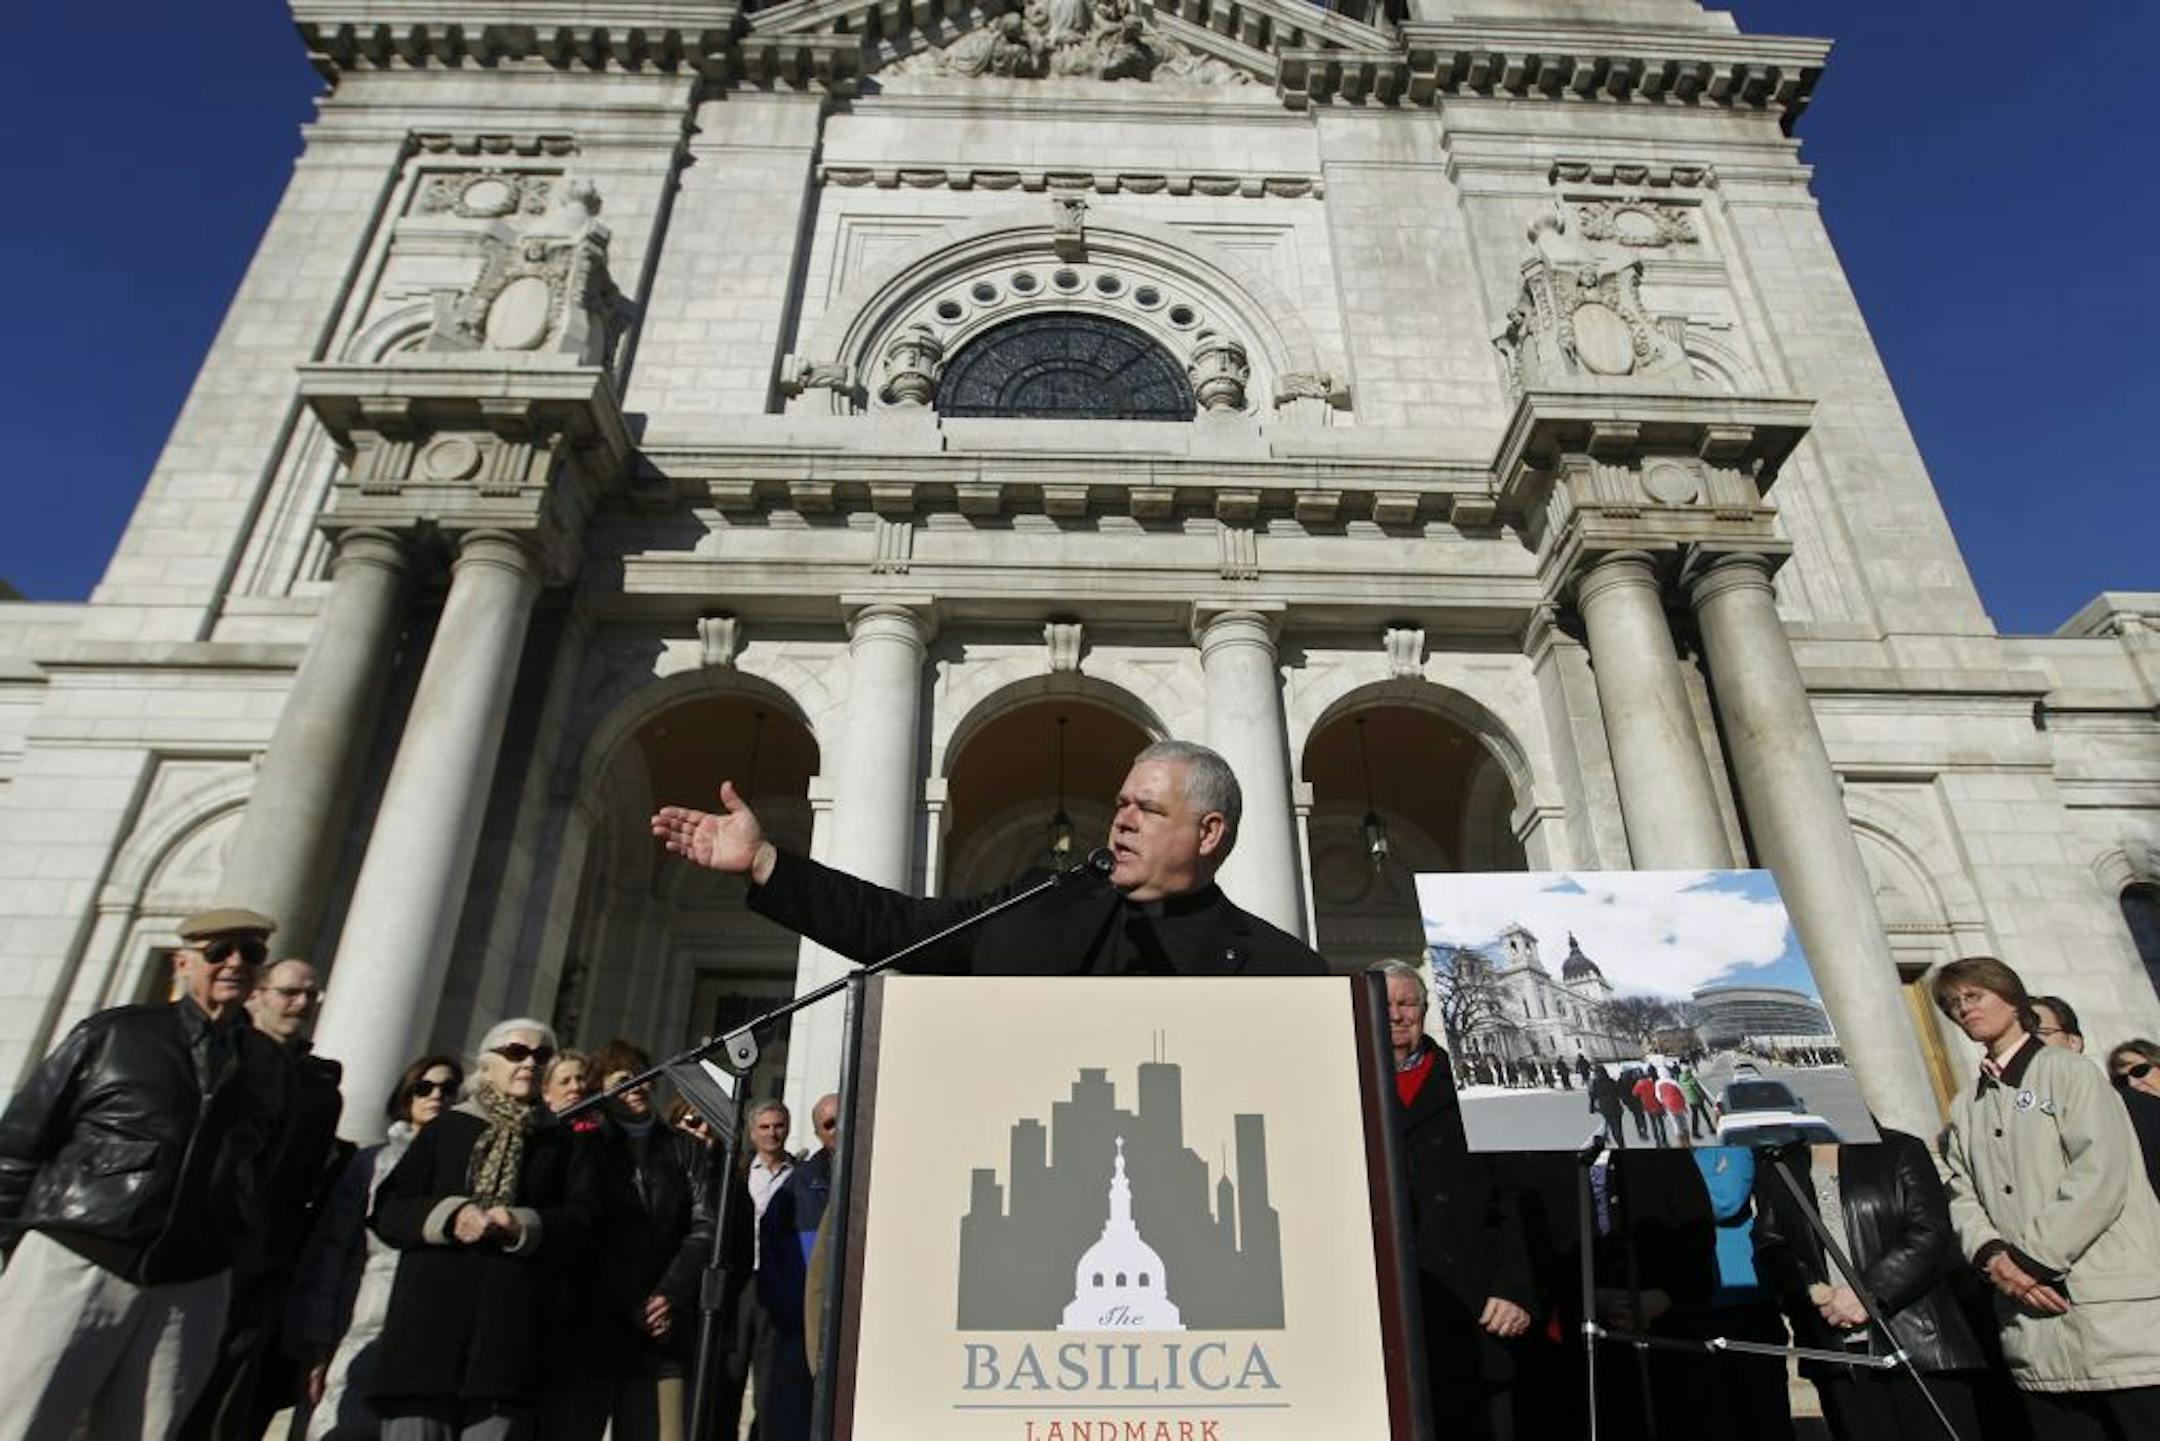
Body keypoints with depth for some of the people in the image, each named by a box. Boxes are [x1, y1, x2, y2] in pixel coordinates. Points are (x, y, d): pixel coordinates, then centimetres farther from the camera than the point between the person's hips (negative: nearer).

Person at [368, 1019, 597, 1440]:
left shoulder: (563, 1143, 18)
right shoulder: (446, 1128, 17)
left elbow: (579, 1219, 6)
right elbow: (387, 1210, 8)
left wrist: (524, 1227, -13)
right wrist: (447, 1217, -11)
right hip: (429, 1320, 0)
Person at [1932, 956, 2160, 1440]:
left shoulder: (2067, 1070, 2)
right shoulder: (1964, 1107, 18)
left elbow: (2101, 1174, -10)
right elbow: (1961, 1195, 10)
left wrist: (2031, 1256, -13)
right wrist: (1992, 1253, -10)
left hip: (2118, 1318, -5)